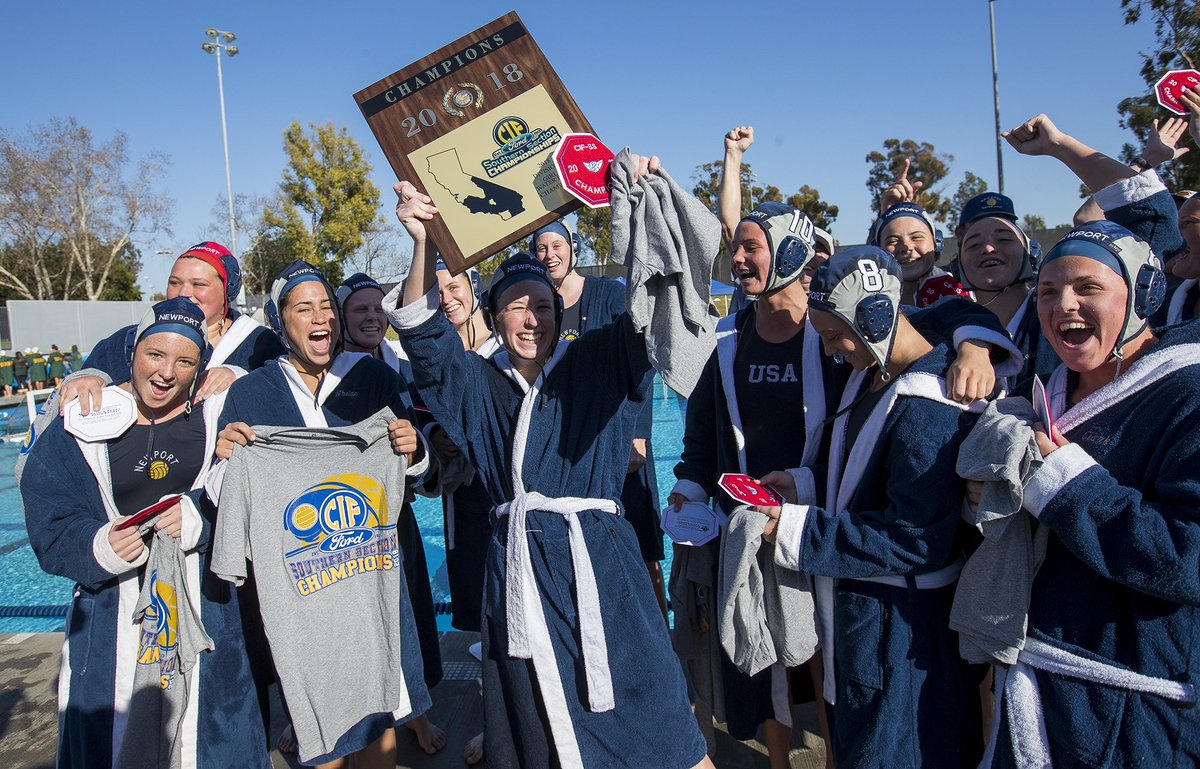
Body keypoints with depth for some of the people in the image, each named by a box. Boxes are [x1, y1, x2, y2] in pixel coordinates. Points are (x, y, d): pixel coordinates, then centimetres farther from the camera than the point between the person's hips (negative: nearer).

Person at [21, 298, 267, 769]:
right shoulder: (80, 424, -1)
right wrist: (99, 548, -21)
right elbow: (51, 530, -2)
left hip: (205, 608, 0)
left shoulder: (218, 416, 0)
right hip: (113, 617, 0)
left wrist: (200, 515, -24)